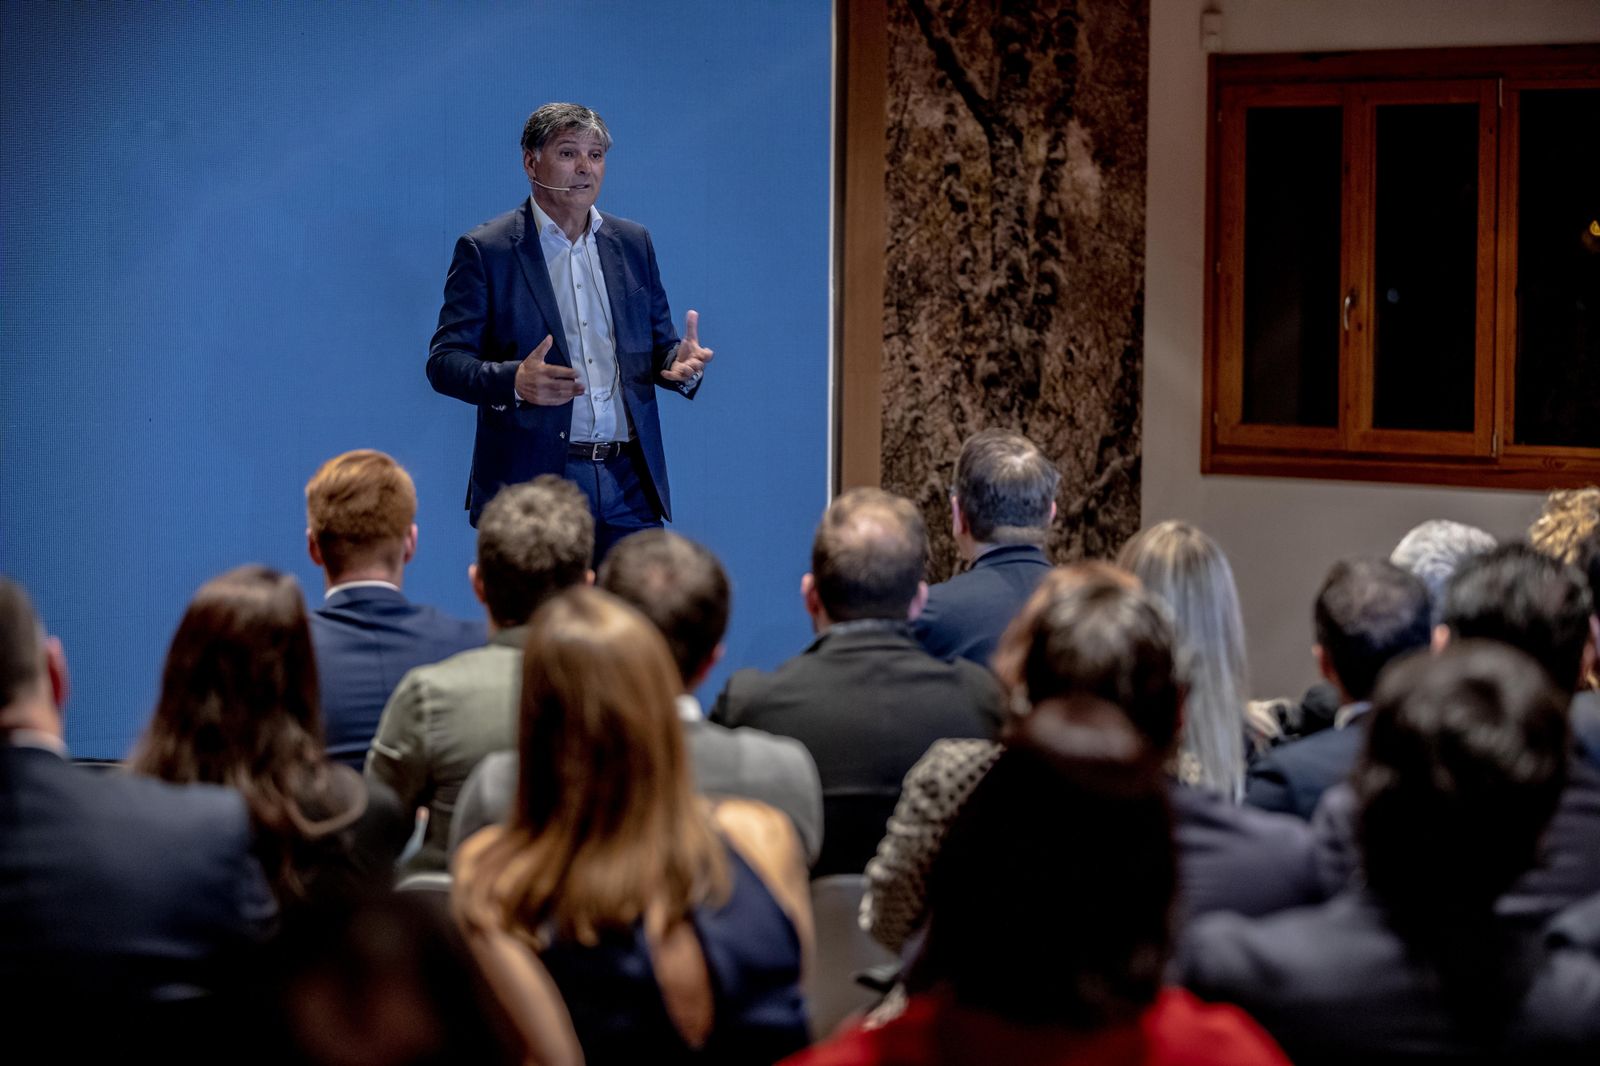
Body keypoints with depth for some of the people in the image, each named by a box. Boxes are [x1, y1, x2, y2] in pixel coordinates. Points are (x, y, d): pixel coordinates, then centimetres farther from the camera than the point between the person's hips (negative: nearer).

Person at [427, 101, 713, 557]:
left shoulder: (633, 243, 15)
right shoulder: (485, 250, 1)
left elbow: (657, 345, 20)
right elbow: (444, 362, -3)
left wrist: (680, 364, -5)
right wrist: (514, 381, -23)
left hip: (629, 485, 4)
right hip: (533, 481, -4)